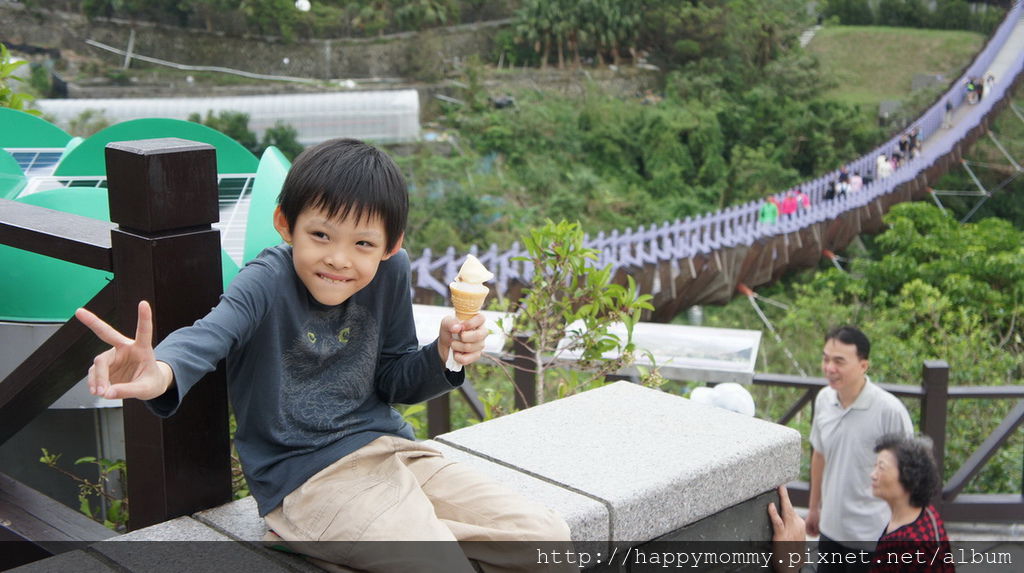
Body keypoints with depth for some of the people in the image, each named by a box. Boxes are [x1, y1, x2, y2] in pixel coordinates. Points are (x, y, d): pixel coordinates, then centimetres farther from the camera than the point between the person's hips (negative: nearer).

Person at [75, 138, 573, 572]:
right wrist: (161, 371, -61)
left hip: (385, 448, 7)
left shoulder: (390, 271, -1)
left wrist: (442, 355, -11)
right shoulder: (268, 283, -17)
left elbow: (392, 381, 10)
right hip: (307, 475, -6)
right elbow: (211, 333, -39)